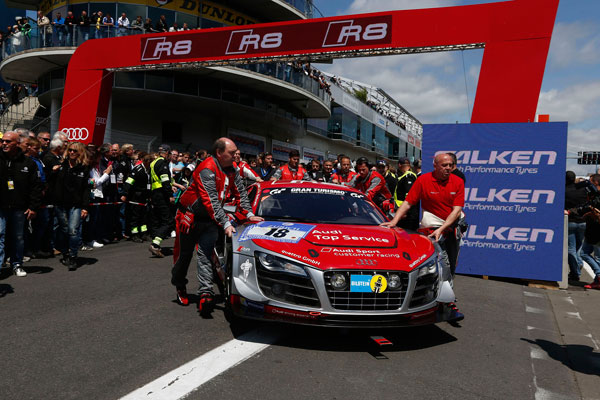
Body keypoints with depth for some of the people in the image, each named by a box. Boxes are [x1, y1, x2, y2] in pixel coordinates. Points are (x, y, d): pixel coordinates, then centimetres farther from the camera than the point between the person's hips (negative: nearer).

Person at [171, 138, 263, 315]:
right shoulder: (207, 170, -22)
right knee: (184, 253, 9)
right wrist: (225, 223, -31)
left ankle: (205, 293, -15)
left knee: (205, 254, -7)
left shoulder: (232, 169, 2)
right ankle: (179, 286, 32)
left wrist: (249, 214, 1)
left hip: (210, 220, 5)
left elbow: (241, 193, 11)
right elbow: (211, 201, -28)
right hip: (190, 216, -5)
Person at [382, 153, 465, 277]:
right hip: (433, 225, -4)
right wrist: (394, 221, -21)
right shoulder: (423, 180, -7)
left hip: (454, 228, 4)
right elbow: (407, 203, -8)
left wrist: (441, 229, -19)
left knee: (452, 266, 13)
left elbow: (457, 210, -8)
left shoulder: (458, 182, -2)